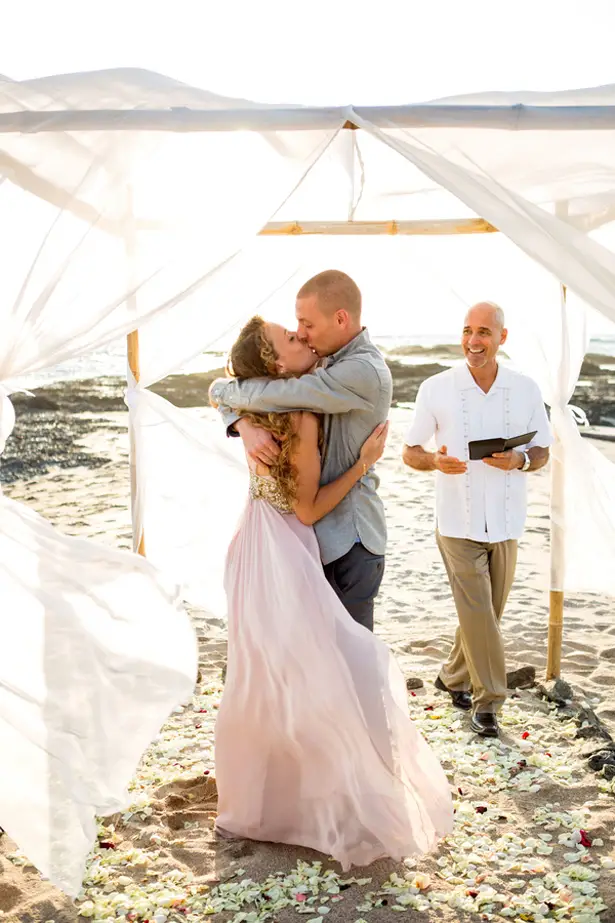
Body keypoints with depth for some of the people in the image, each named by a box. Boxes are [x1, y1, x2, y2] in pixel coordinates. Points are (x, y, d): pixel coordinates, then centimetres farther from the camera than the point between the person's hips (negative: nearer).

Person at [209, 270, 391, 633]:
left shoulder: (364, 372, -21)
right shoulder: (320, 362, 6)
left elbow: (272, 396, -24)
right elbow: (239, 396, 5)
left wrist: (221, 389, -5)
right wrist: (246, 426, -18)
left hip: (349, 536, -8)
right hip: (321, 529, 8)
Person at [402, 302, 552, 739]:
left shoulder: (527, 389, -1)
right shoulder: (435, 389, -6)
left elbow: (543, 452, 7)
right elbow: (410, 451, 1)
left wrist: (519, 460, -16)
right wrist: (436, 461, -21)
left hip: (506, 523, 3)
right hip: (458, 522, -3)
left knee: (487, 614, 13)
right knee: (477, 613, -5)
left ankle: (454, 677, 34)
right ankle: (488, 699, 11)